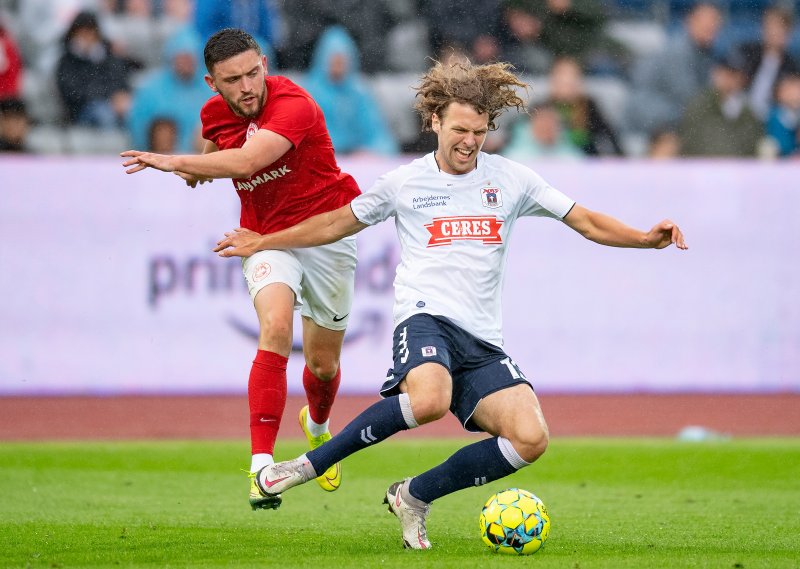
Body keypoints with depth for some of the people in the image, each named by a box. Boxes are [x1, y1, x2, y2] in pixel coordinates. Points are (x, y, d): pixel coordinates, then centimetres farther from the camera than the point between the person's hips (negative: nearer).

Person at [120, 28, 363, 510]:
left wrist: (176, 162, -39)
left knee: (323, 363, 10)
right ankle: (262, 463, -32)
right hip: (266, 236, 3)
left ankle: (317, 426, 49)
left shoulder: (293, 105, -27)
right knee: (275, 328, -28)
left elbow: (246, 162, -43)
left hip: (326, 230, -3)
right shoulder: (215, 114, -4)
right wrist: (197, 167, 7)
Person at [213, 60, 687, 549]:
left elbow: (587, 222, 12)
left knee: (531, 439, -19)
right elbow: (337, 224, 21)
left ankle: (414, 496, -2)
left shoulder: (511, 179, 10)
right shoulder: (405, 183, 8)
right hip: (426, 319, -3)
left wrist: (646, 239, -4)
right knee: (429, 400, -38)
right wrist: (262, 243, 24)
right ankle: (311, 464, -22)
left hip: (483, 340, 4)